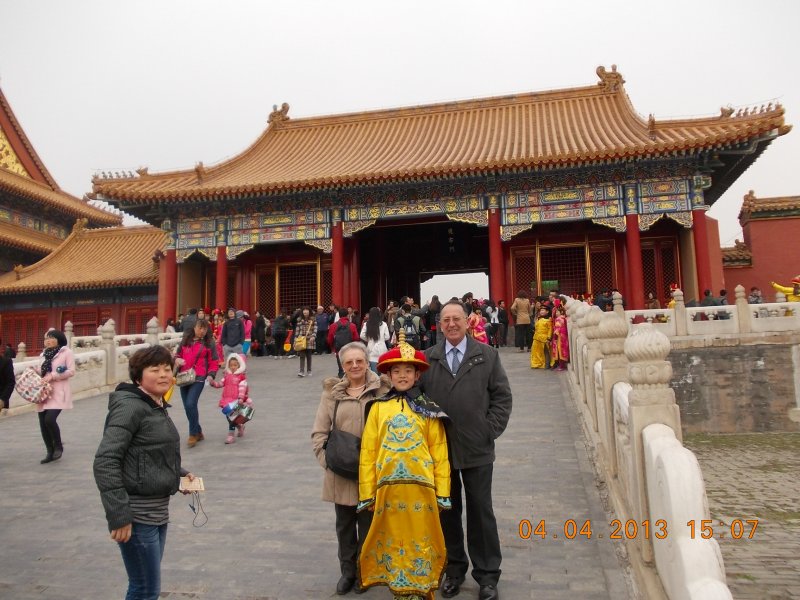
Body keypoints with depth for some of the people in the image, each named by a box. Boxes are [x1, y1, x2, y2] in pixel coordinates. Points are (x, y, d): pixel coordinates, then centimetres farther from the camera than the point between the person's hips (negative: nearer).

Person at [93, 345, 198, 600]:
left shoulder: (157, 406, 10)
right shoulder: (130, 406, -17)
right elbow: (105, 462, -22)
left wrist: (180, 474, 6)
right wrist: (119, 516, -23)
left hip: (158, 511, 8)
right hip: (137, 517, -8)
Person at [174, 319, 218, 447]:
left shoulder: (209, 342, 1)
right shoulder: (186, 340, 11)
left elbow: (214, 362, 2)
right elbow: (178, 354, 19)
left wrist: (211, 375, -13)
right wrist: (177, 359, -4)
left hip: (199, 378, -5)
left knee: (190, 404, -17)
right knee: (188, 407, 8)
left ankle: (193, 434, -1)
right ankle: (198, 432, 25)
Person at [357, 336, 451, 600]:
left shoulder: (428, 408, 1)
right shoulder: (378, 407, 2)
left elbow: (440, 453, 1)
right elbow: (367, 452, 3)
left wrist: (442, 493, -2)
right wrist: (367, 494, 2)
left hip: (421, 486, -1)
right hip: (388, 486, 1)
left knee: (420, 540, 10)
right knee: (393, 540, 13)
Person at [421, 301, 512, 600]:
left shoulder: (487, 355, 0)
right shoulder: (428, 358, 2)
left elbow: (502, 396, 1)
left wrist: (491, 430, -5)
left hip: (477, 450, -1)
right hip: (440, 449, 1)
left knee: (480, 511, 10)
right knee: (447, 510, 14)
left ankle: (487, 574, 25)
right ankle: (454, 568, 32)